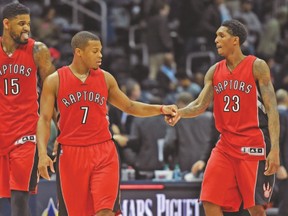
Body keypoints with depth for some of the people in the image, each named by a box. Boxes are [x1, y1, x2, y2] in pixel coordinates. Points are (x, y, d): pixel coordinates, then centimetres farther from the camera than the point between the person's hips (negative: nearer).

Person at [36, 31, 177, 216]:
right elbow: (44, 119, -3)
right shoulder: (55, 81, -1)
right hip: (71, 154, -1)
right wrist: (42, 153, -15)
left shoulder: (105, 78, 7)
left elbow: (130, 107, 18)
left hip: (104, 153, 1)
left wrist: (161, 109, 6)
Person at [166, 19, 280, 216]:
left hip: (254, 146, -5)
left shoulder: (257, 67, -7)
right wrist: (180, 112, -17)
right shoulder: (214, 71, 10)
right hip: (226, 146, 6)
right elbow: (200, 105, 7)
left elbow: (272, 109, -10)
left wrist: (275, 149, -18)